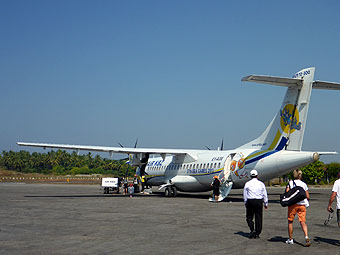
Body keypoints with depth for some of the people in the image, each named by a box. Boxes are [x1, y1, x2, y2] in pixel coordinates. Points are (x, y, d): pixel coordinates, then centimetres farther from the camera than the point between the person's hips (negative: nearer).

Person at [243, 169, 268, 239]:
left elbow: (245, 195, 3)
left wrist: (245, 203, 14)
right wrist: (266, 204, 14)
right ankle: (257, 233, 8)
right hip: (259, 202, 1)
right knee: (258, 218, 6)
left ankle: (252, 230, -7)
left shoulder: (247, 184, -1)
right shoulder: (261, 184, 2)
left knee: (249, 217, 10)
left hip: (250, 202, -1)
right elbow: (265, 195, 6)